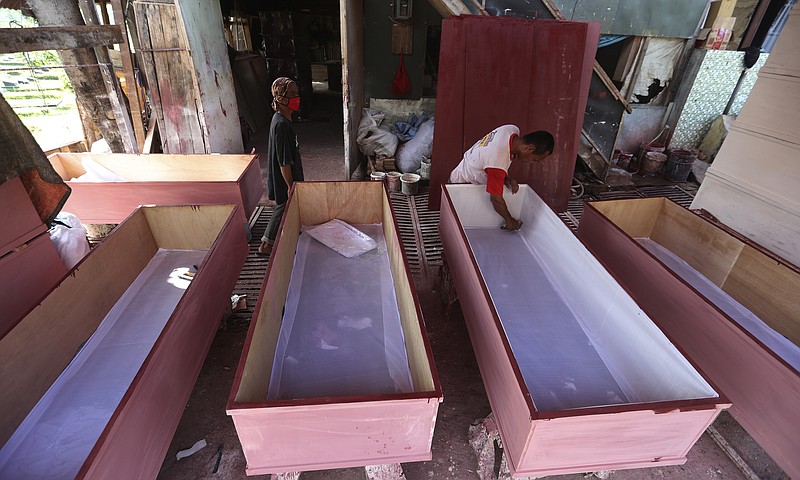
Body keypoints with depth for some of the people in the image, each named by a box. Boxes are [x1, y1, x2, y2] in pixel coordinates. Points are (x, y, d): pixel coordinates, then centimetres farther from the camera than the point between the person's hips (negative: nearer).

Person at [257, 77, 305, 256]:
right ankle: (266, 245, 18)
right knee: (284, 208, 5)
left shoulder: (280, 119, 5)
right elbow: (284, 161, -26)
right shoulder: (282, 125, -26)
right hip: (284, 179, -9)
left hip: (287, 176, 9)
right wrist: (290, 186, -21)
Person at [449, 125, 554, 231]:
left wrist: (507, 178, -12)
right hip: (461, 184, -8)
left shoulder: (513, 130, -17)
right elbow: (496, 199, -30)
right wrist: (509, 220, -14)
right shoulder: (499, 161, -42)